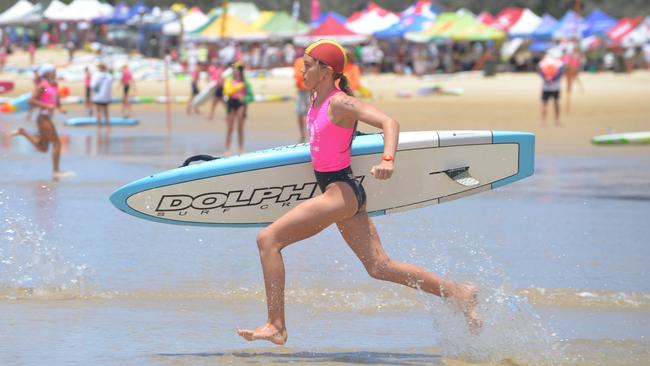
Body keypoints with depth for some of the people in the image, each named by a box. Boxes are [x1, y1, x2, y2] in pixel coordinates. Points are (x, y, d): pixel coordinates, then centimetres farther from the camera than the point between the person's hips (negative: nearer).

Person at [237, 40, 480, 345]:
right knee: (379, 267, 11)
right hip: (344, 193, 10)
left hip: (341, 191, -10)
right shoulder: (317, 99, 10)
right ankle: (458, 293, 16)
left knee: (268, 239, -15)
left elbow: (389, 123, -27)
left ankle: (276, 327, -15)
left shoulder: (340, 103, -16)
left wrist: (388, 160, -42)